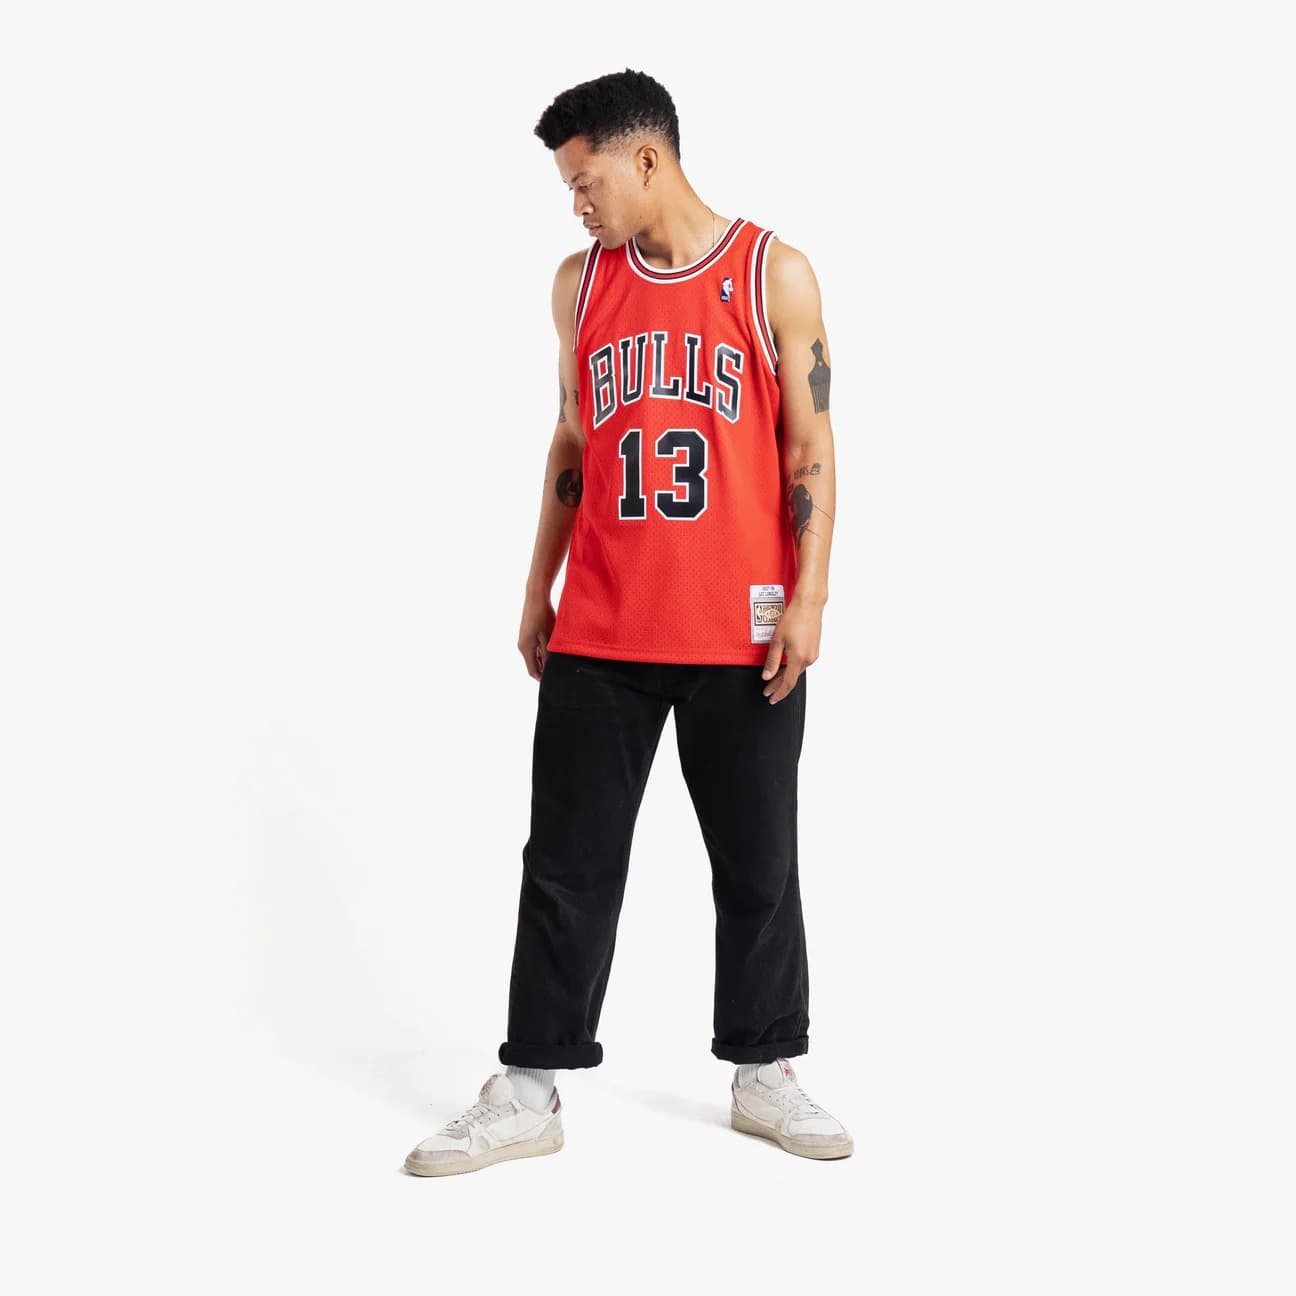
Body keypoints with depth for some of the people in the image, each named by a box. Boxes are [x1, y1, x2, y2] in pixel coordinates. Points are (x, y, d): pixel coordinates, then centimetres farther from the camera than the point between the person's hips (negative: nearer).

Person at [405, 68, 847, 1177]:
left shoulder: (775, 274, -1)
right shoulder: (581, 281, 9)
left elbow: (809, 445, -2)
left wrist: (808, 598, -9)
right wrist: (539, 590, 14)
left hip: (742, 634, -2)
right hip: (599, 632, 3)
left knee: (758, 861, 8)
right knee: (568, 863, 5)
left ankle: (764, 1075, 24)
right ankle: (529, 1095, 14)